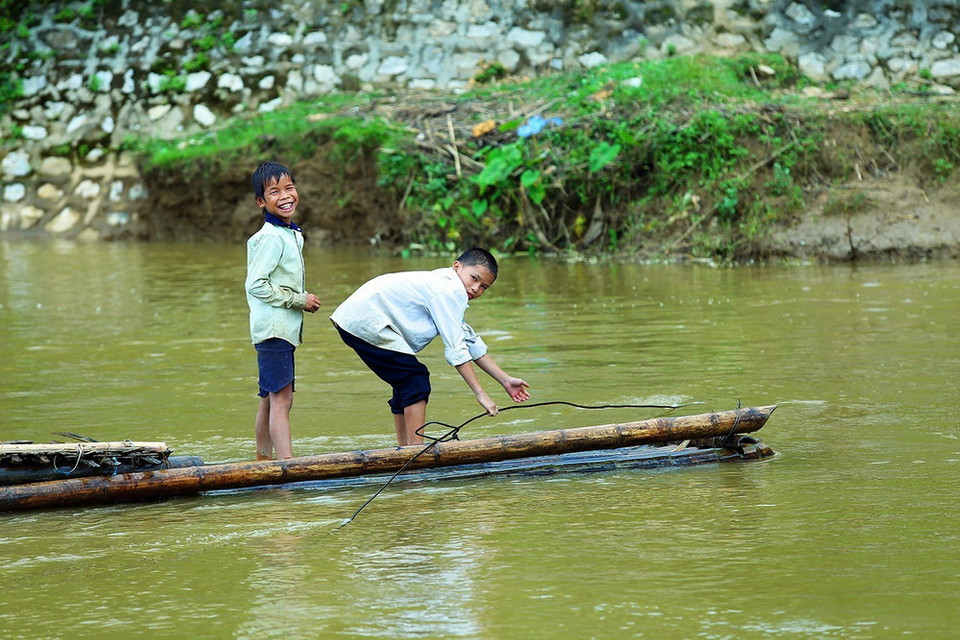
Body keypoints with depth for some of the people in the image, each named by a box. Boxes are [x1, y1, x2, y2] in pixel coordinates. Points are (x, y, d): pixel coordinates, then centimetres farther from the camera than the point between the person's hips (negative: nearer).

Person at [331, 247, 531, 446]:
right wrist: (480, 394, -16)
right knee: (416, 380, -11)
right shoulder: (452, 291, -14)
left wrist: (505, 380, 23)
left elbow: (472, 343, 24)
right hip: (365, 323, -11)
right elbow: (456, 349, -18)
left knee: (406, 383, 17)